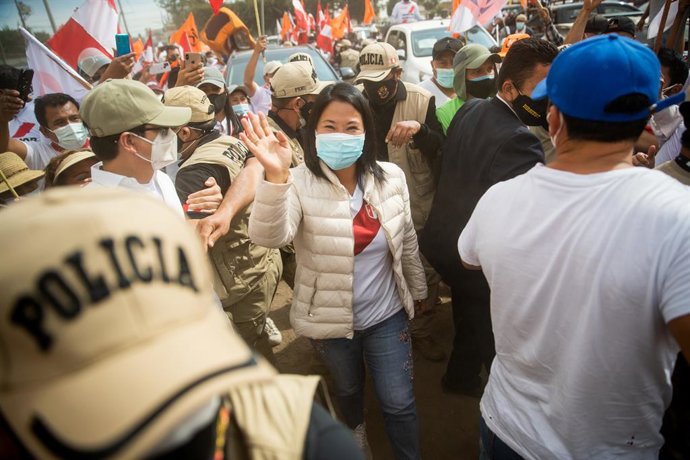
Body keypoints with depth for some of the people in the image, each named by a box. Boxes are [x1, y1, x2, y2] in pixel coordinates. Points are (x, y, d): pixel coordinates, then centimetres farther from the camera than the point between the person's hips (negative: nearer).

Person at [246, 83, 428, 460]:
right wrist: (276, 177, -51)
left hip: (387, 315, 1)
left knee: (398, 401, 12)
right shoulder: (300, 183, -18)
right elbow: (269, 236, -36)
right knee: (347, 390, 27)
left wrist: (417, 290, 13)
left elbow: (407, 242, 4)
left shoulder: (390, 177, -9)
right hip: (331, 319, 0)